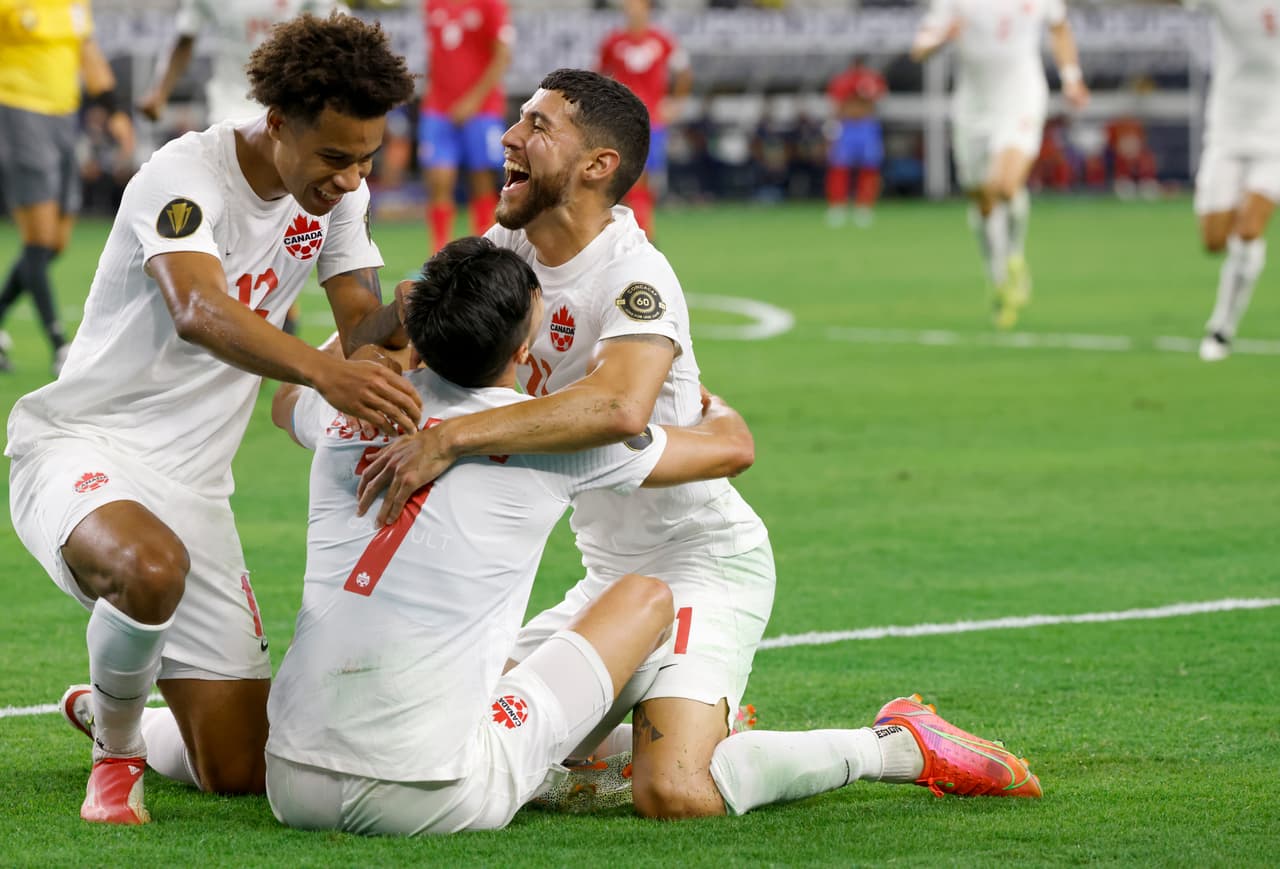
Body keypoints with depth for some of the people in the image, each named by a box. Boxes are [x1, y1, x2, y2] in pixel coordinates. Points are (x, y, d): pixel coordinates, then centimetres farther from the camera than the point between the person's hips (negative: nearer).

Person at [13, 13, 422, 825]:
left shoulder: (338, 192, 3)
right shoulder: (185, 177, -20)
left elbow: (363, 324, -1)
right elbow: (198, 312, -38)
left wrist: (410, 313, -27)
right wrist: (325, 372, -55)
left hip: (194, 483, 7)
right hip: (82, 446, -6)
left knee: (242, 771, 0)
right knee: (150, 567, -43)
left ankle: (105, 711, 34)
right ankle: (115, 748, -12)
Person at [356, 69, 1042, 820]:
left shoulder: (632, 274, -23)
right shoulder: (512, 249, 3)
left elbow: (618, 406, -43)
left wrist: (450, 437, -47)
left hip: (704, 562, -9)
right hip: (612, 575, 9)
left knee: (674, 794, -27)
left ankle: (898, 748, -5)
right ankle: (698, 728, 25)